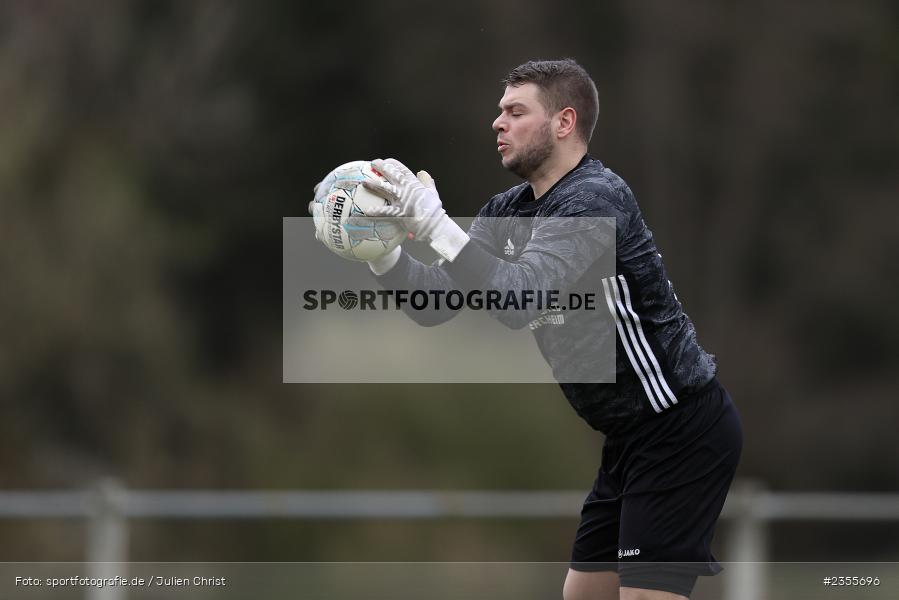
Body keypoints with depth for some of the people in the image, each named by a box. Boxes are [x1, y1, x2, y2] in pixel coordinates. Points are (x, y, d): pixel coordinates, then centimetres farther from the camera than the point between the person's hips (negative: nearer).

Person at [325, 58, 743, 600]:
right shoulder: (511, 210, 9)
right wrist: (385, 255, -16)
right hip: (633, 434, 10)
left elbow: (520, 296, -33)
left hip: (680, 431, -10)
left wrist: (435, 224, -38)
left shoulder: (594, 197, -19)